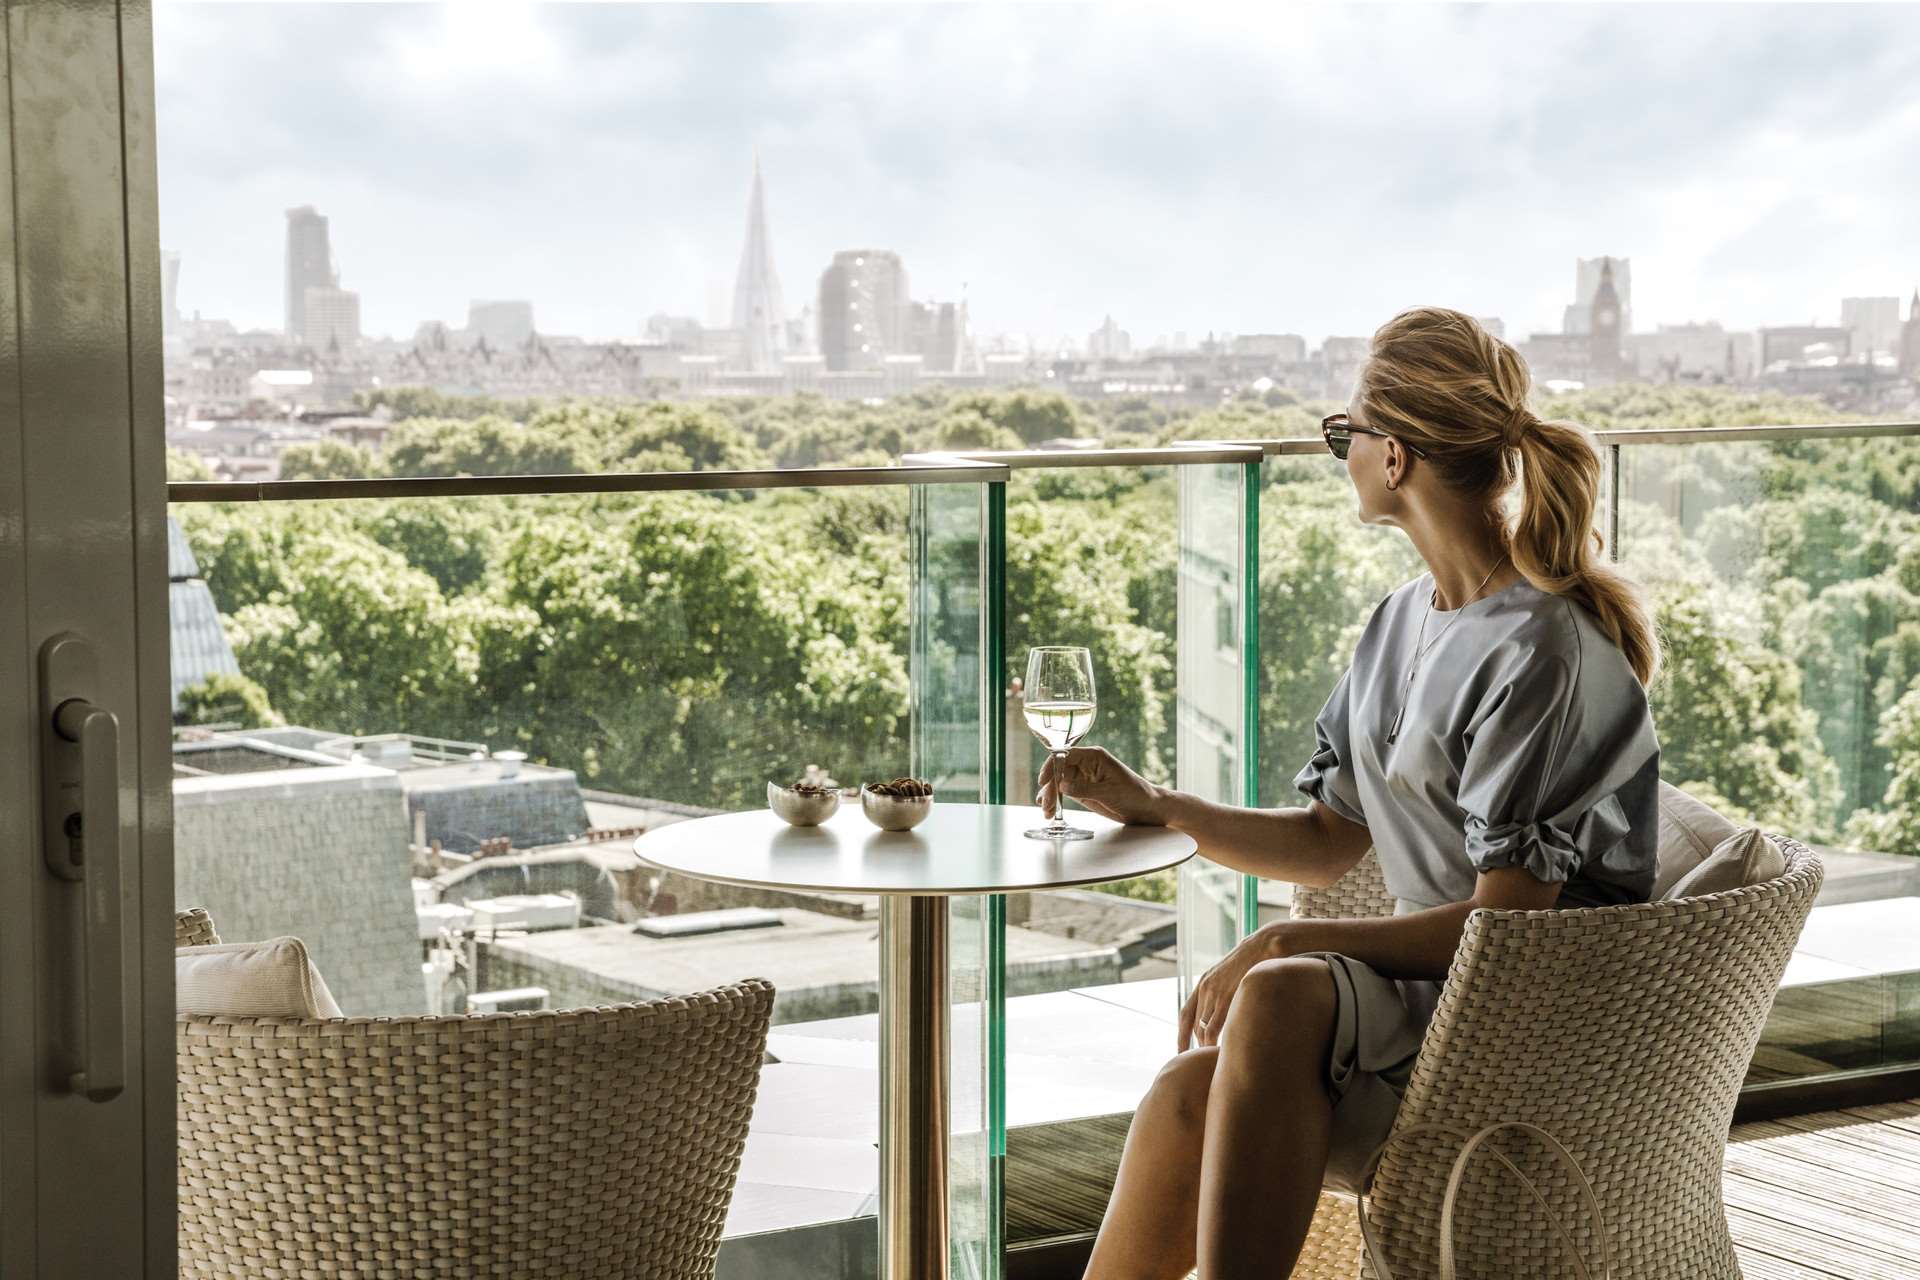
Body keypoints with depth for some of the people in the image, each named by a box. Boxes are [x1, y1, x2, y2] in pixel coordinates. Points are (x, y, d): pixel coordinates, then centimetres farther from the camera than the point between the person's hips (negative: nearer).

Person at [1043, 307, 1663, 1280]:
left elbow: (1508, 918, -19)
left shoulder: (1544, 652, -15)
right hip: (1424, 990, 7)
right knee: (1194, 1094, -22)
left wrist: (1289, 942, -24)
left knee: (1283, 994, -35)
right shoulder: (1402, 624, 13)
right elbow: (1328, 842, 20)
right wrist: (1153, 806, 10)